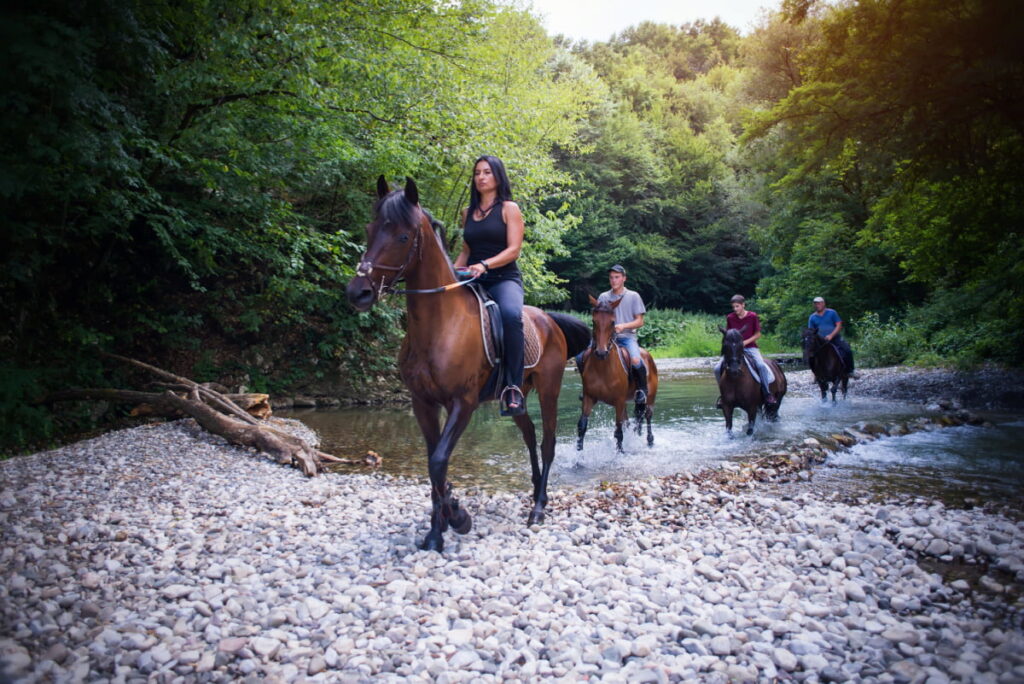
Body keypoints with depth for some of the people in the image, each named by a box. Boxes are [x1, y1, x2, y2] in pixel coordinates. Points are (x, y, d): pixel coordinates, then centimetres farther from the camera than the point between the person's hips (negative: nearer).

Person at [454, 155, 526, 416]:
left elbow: (514, 249, -7)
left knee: (511, 314, -38)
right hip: (472, 281, 5)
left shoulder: (509, 208, 3)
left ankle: (513, 387, -35)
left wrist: (485, 265, -23)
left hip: (504, 279, -5)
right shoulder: (468, 213, 18)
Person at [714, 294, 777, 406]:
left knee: (761, 365, -32)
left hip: (750, 347, -2)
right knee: (717, 368, -16)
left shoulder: (753, 316, -5)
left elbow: (758, 334, 0)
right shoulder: (730, 318, 1)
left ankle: (767, 393, -15)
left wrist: (745, 342, -14)